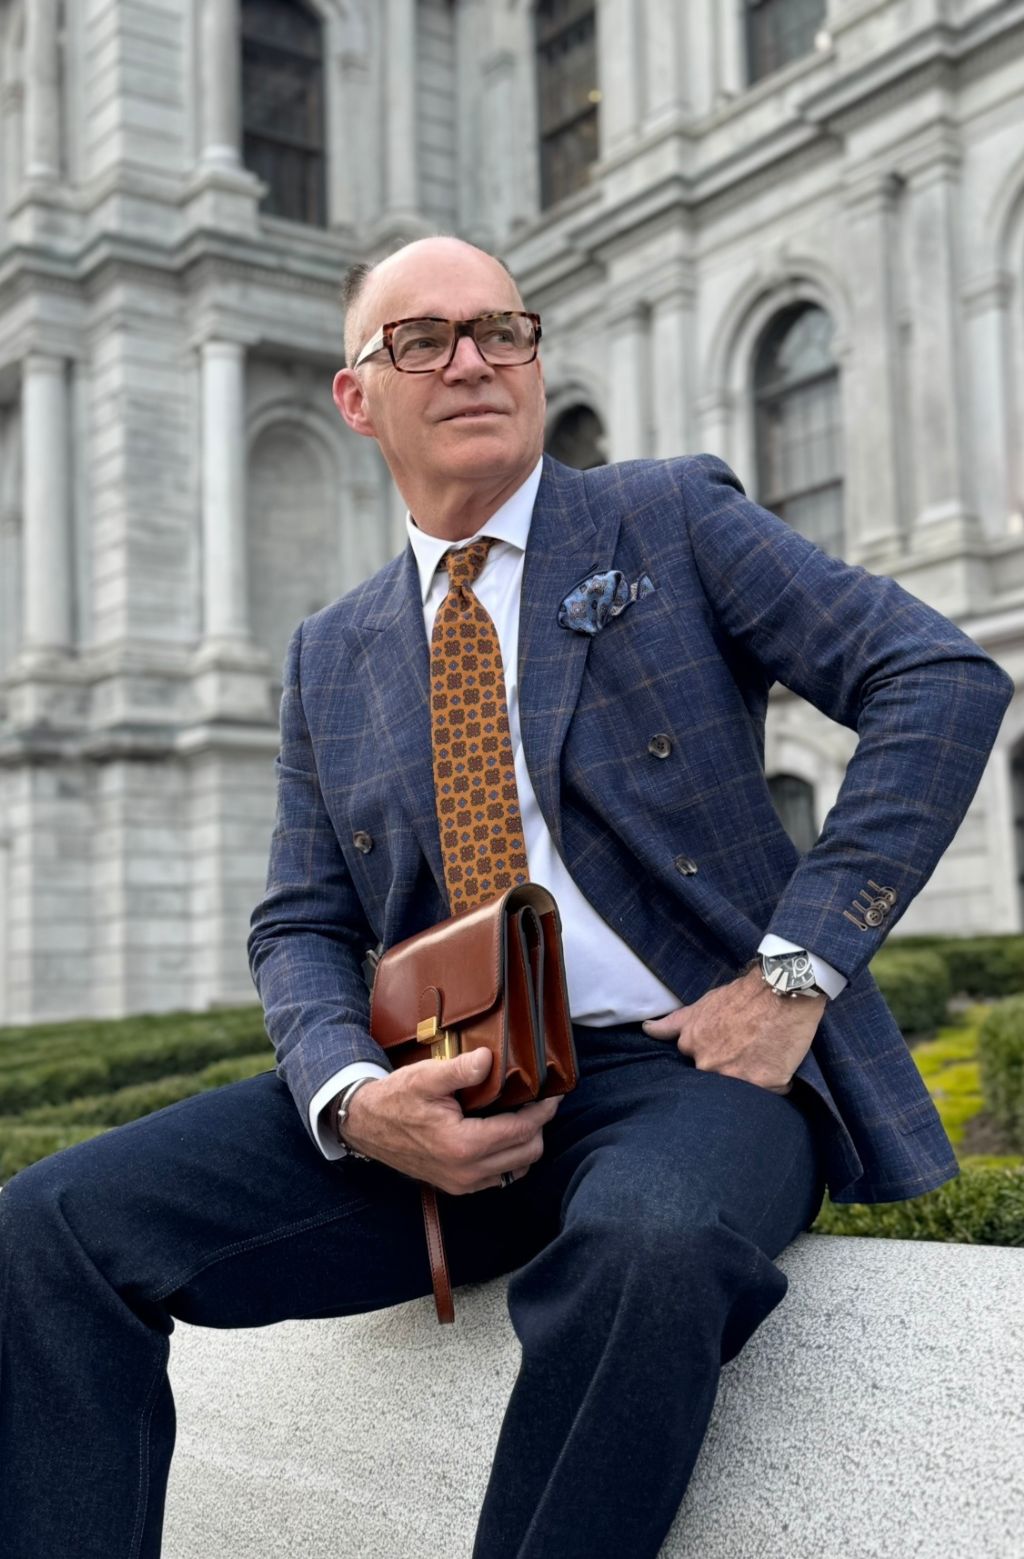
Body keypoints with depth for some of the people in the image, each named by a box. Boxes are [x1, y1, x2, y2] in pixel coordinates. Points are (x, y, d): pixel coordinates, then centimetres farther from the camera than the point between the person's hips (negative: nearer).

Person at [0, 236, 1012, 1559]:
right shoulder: (331, 657, 17)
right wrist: (355, 1099, -11)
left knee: (647, 1245, -39)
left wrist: (796, 971, -11)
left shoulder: (673, 520, 6)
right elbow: (302, 928, 13)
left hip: (687, 1061, -3)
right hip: (445, 1097, 4)